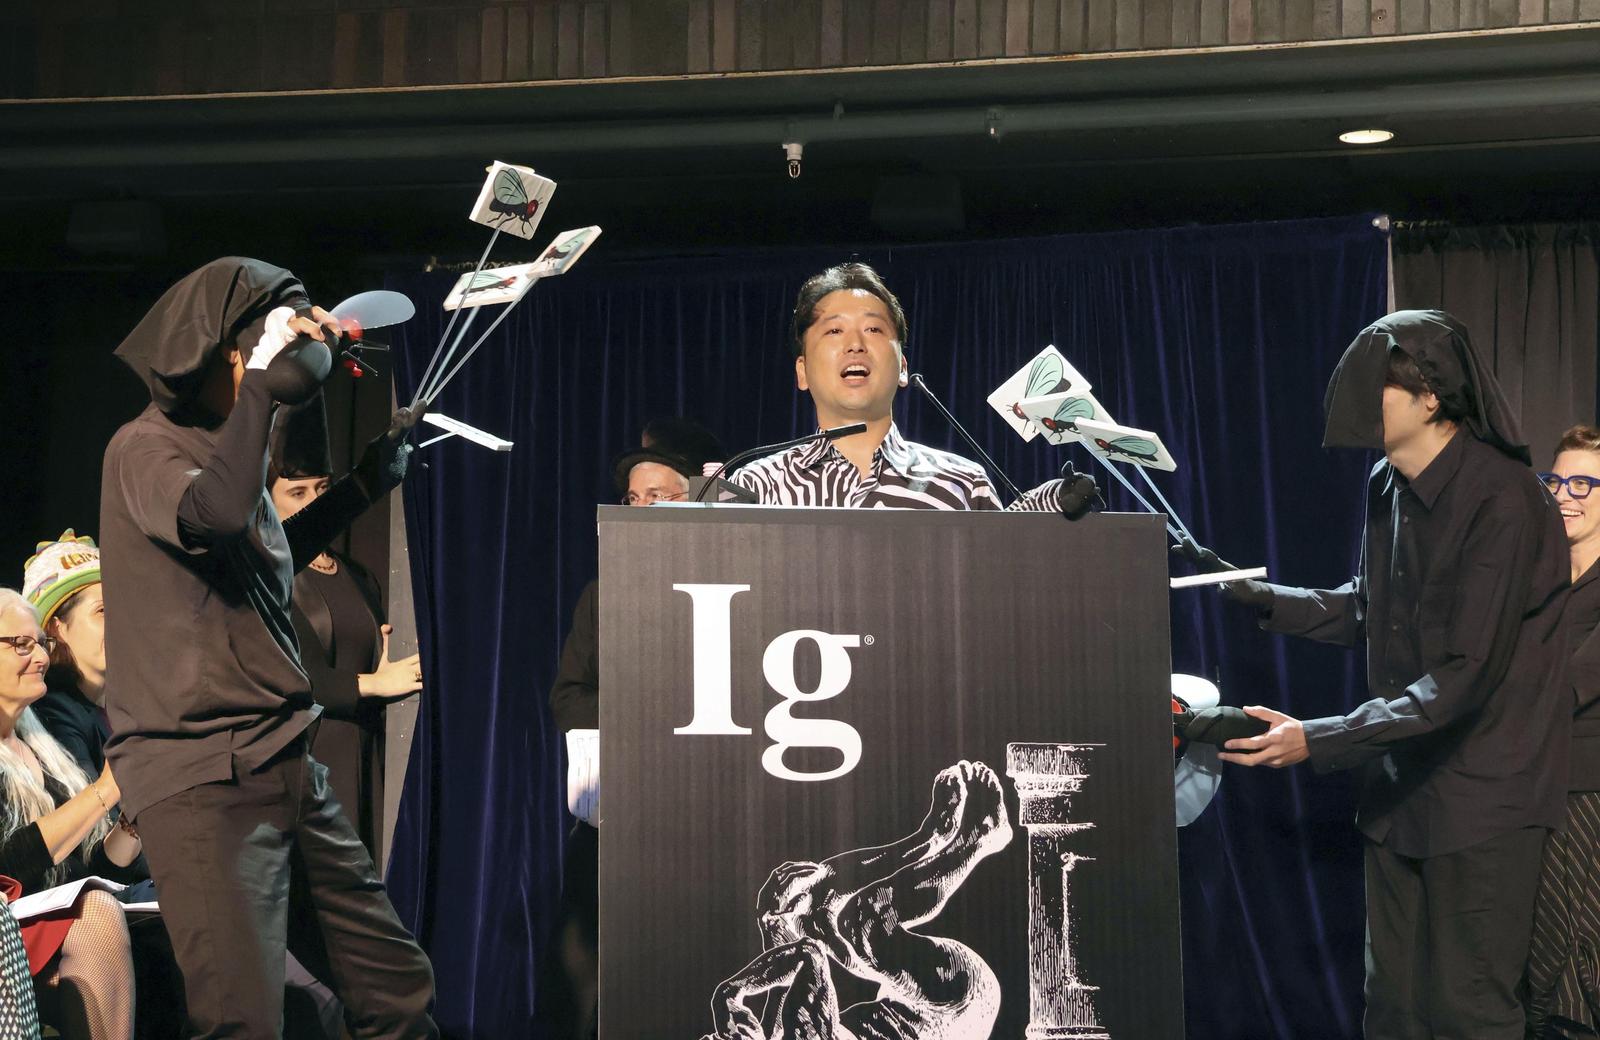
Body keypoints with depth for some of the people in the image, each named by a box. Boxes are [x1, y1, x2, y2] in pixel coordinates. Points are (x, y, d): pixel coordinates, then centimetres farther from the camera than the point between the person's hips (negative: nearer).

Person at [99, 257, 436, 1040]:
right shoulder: (146, 448, -7)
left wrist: (366, 484, 28)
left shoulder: (223, 446, 18)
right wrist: (262, 374, -20)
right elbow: (219, 511, -30)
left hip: (286, 771, 9)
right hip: (203, 785, -9)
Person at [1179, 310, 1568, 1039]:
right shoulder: (1387, 485, 5)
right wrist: (1249, 593, 5)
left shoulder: (1502, 502, -21)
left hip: (1482, 789, -7)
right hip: (1400, 781, 8)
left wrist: (1320, 741, -29)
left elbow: (1466, 675, -24)